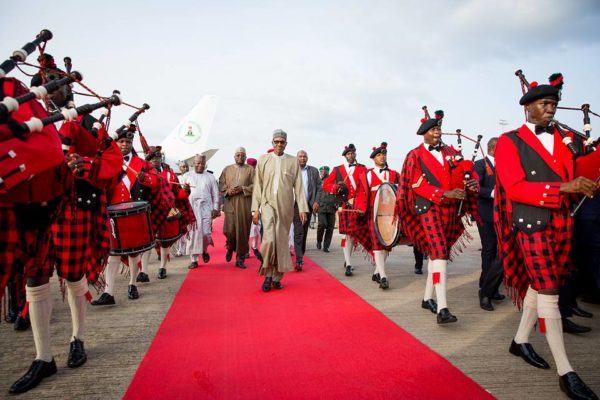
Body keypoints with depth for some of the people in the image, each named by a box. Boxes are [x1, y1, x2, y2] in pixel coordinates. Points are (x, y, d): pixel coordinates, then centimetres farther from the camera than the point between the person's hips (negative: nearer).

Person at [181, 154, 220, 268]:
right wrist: (185, 189, -14)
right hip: (191, 208, 0)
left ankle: (205, 250, 22)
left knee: (206, 232, -9)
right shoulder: (187, 176, 10)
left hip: (206, 208, 0)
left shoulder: (210, 177, 11)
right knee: (193, 233, 0)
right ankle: (194, 260, 9)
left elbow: (215, 194, 10)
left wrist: (215, 208, 2)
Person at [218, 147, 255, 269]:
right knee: (229, 230, -7)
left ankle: (240, 258, 10)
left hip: (245, 204, -1)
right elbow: (221, 184, 11)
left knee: (243, 231, -1)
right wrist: (228, 190, -8)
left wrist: (242, 189, -13)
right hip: (230, 203, 1)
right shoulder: (227, 169, 13)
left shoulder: (251, 170, 7)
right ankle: (230, 248, 26)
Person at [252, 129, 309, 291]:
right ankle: (267, 275, 0)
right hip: (268, 203, -1)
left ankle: (276, 277, 19)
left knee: (282, 242, 5)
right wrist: (255, 208, 0)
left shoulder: (293, 161, 8)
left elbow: (298, 186, 6)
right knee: (269, 239, -18)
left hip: (286, 207, 1)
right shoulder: (263, 159, 7)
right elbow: (257, 185, 6)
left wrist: (302, 209, 0)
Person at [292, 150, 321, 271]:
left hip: (309, 205, 3)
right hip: (296, 205, -3)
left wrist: (316, 202, -3)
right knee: (298, 232, -10)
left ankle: (301, 255, 24)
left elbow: (318, 187, 8)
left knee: (304, 232, 10)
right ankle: (299, 260, -12)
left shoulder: (314, 171, 9)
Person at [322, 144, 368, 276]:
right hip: (345, 206, -1)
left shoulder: (362, 168, 11)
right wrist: (336, 187, -10)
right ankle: (348, 265, -2)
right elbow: (325, 185, 10)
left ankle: (347, 259, 27)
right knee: (347, 235, -5)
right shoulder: (338, 169, 11)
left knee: (354, 234, 8)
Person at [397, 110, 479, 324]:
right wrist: (445, 193, -20)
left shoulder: (449, 152, 16)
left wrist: (472, 183, -13)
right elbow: (418, 185, -9)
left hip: (450, 209, 6)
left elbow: (465, 171, 12)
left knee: (437, 252, 11)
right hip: (428, 208, -5)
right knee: (439, 252, -17)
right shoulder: (415, 155, 1)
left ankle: (428, 298, 24)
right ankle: (442, 308, -21)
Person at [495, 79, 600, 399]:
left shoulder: (559, 138, 16)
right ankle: (566, 373, 0)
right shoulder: (509, 142, -5)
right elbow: (514, 189, -15)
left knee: (538, 285, 14)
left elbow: (572, 172, 8)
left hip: (561, 223, 7)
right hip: (531, 224, -7)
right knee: (548, 292, -6)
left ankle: (521, 341, 32)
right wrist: (563, 188, -22)